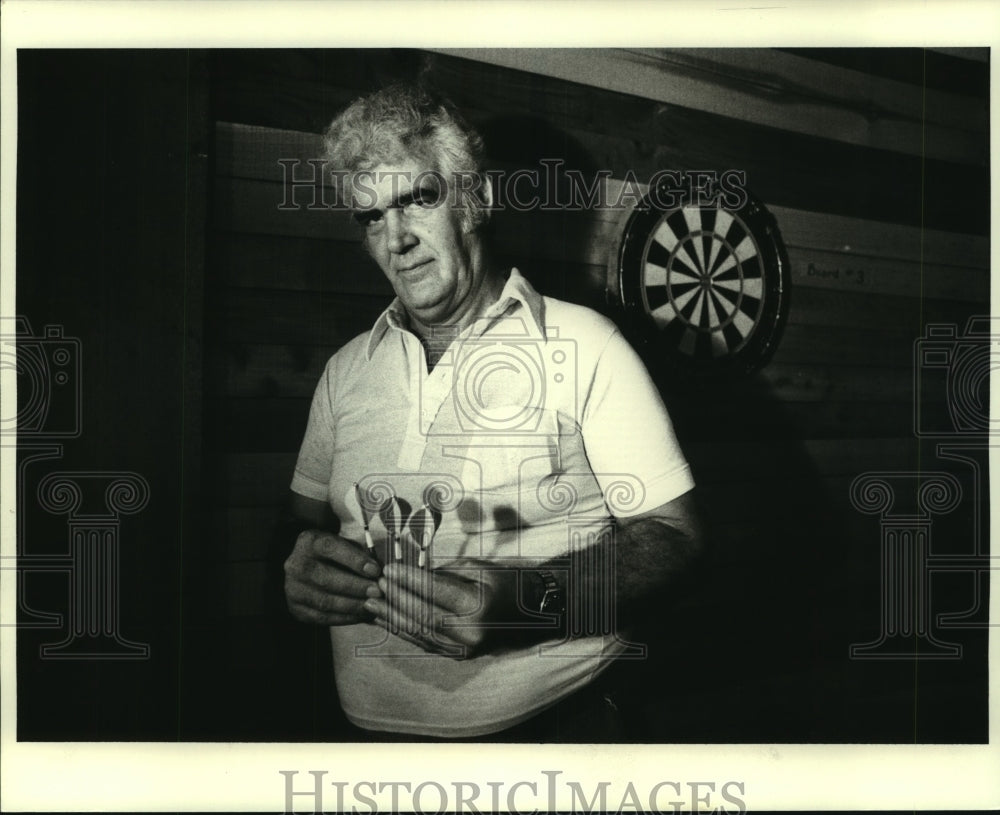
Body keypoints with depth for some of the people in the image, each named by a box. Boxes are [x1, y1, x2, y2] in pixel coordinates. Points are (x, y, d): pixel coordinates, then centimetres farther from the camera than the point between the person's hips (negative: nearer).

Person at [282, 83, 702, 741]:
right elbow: (306, 521, 12)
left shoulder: (582, 345, -9)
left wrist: (528, 601, -28)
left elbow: (671, 537, -12)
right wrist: (303, 566, -12)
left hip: (550, 725, -4)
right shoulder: (345, 371, 6)